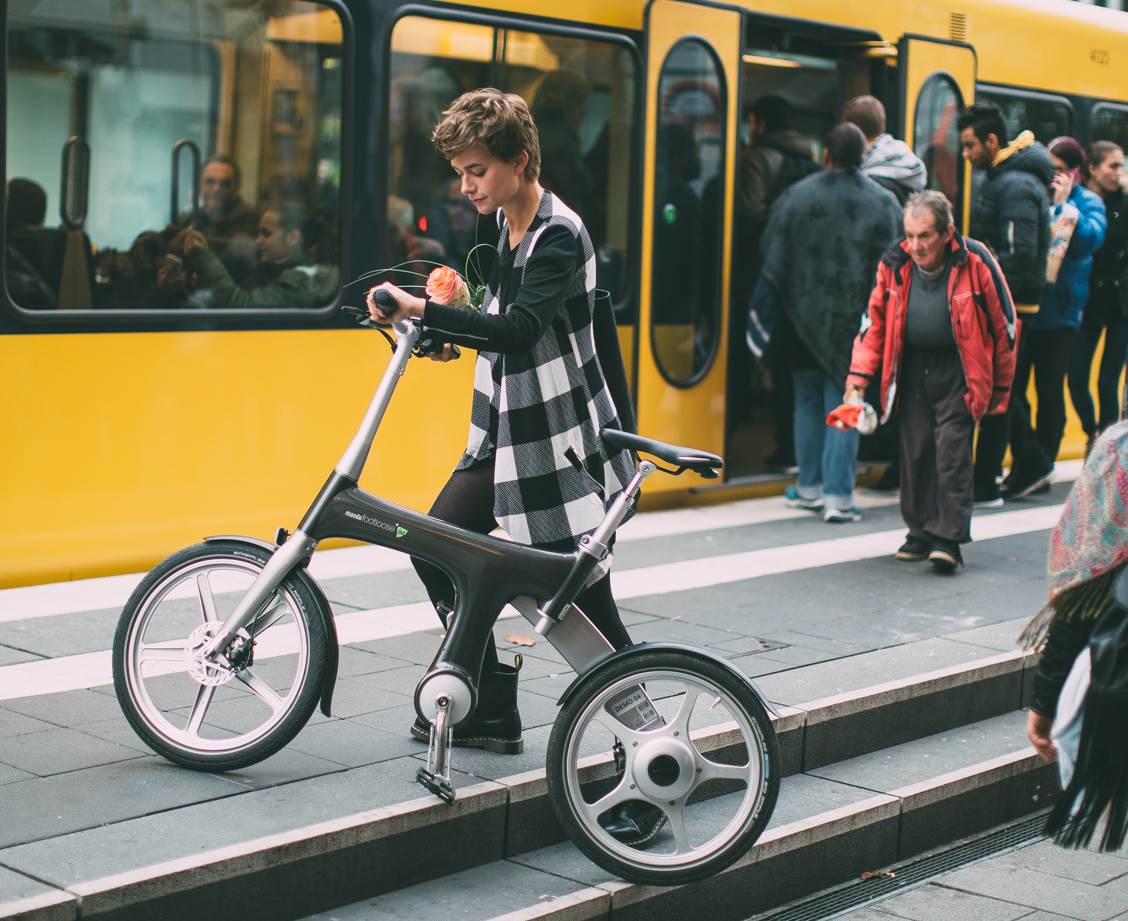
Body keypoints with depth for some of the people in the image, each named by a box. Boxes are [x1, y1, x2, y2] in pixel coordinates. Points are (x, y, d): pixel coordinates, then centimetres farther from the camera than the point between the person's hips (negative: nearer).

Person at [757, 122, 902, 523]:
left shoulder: (795, 198, -2)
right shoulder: (884, 203, -3)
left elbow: (773, 262, 0)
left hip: (805, 319, 1)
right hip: (854, 322, -1)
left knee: (808, 400, 15)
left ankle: (809, 486, 22)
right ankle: (838, 496, -3)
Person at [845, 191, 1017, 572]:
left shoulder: (975, 262, -14)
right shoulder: (894, 265, -5)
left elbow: (1003, 324, -4)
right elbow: (874, 324, 4)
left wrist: (1000, 389, 1)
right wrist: (857, 383, -5)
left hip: (958, 370, -4)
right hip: (912, 367, 4)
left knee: (952, 449, -10)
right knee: (914, 451, 7)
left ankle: (949, 536, -6)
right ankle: (920, 531, 21)